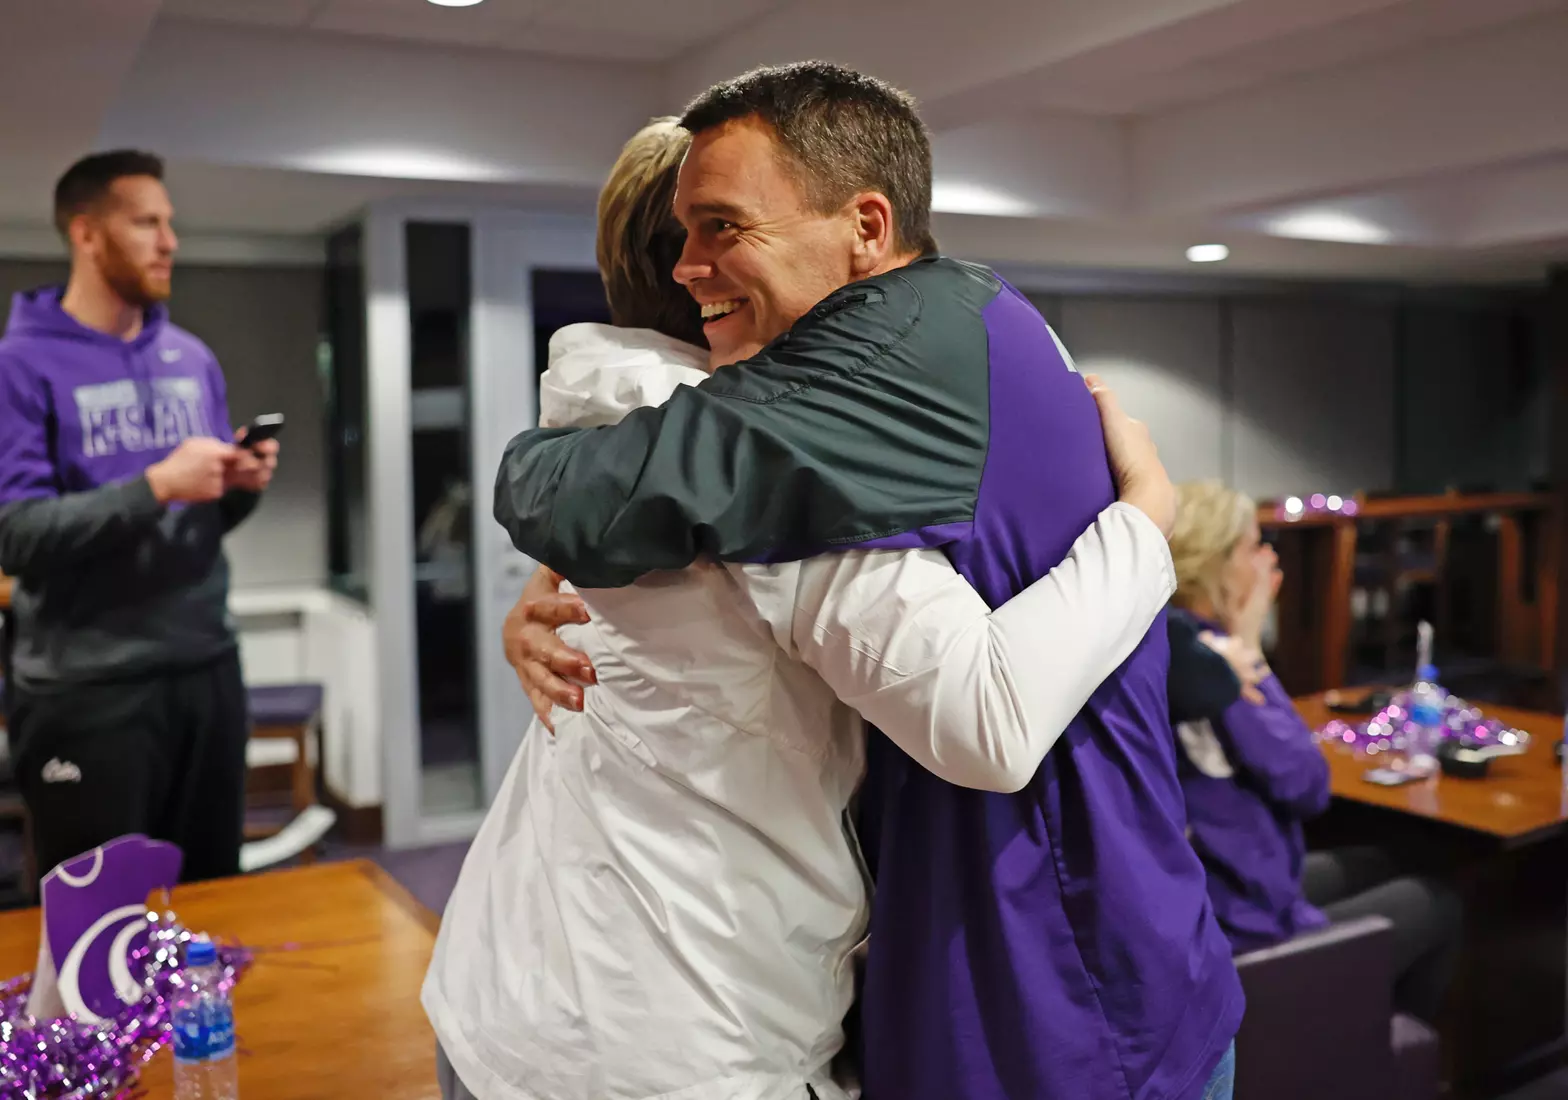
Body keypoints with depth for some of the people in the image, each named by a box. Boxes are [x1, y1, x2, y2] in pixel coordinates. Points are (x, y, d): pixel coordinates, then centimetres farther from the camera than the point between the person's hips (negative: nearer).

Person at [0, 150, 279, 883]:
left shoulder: (193, 359, 10)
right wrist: (156, 485, -23)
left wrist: (240, 485, -5)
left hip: (206, 664, 6)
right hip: (86, 685, -5)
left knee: (214, 892, 15)